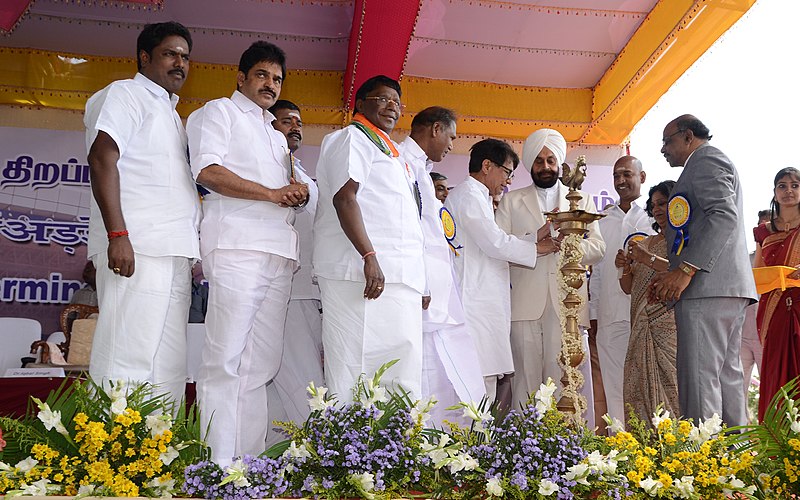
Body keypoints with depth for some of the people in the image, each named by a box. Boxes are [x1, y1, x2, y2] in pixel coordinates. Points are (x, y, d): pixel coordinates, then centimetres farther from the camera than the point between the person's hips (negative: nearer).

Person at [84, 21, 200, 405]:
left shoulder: (168, 111, 29)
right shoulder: (126, 93, 3)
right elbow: (102, 158, -11)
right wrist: (118, 234, -21)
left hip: (173, 253, 9)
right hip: (138, 248, -9)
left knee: (168, 369, 5)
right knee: (128, 363, -12)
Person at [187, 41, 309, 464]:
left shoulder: (277, 136, 31)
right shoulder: (219, 111, 9)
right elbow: (208, 171, -7)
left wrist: (298, 191, 8)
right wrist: (272, 193, -8)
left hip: (279, 251, 7)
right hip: (237, 245, -7)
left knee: (262, 363, 3)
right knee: (226, 359, -12)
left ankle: (251, 460, 7)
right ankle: (217, 464, -10)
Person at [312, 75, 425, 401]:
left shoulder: (387, 150, 30)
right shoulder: (351, 138, 2)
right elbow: (344, 197, -13)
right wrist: (370, 257, -23)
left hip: (398, 276, 9)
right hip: (365, 271, -9)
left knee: (402, 373, 3)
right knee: (355, 373, -11)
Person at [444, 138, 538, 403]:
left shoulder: (475, 197, 26)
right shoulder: (468, 195, -6)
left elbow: (495, 243, 21)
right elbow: (495, 244, -13)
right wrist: (538, 248, -3)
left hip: (484, 304, 10)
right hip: (476, 303, -10)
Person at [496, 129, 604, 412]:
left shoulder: (583, 201, 21)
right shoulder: (512, 201, 18)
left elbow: (597, 247, 8)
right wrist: (534, 242, -11)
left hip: (568, 302, 1)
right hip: (526, 303, 0)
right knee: (526, 379, -2)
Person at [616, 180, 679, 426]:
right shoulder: (645, 243, 22)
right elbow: (628, 288, 21)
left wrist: (650, 259, -15)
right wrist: (625, 268, 1)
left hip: (671, 325, -6)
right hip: (643, 329, 6)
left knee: (670, 388, -13)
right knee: (640, 391, -2)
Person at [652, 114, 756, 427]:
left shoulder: (706, 160, -3)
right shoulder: (713, 164, 30)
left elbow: (725, 216, -18)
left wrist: (686, 270, -23)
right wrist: (672, 273, 19)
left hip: (709, 287, -11)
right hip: (729, 289, 11)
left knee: (699, 380, -13)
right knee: (726, 376, 9)